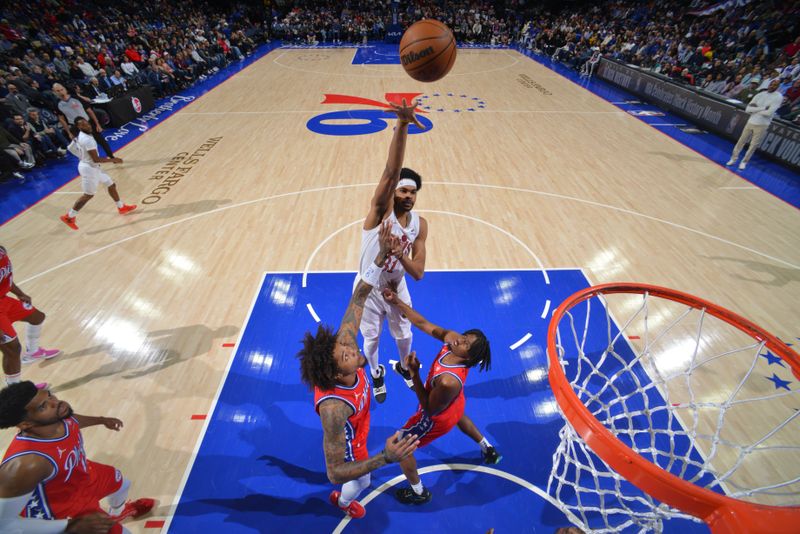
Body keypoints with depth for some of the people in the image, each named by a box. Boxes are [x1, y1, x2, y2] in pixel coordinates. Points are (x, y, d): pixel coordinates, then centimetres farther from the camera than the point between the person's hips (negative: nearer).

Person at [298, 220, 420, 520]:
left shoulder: (345, 342, -36)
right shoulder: (333, 408, -51)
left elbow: (358, 298, -30)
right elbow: (334, 473, -43)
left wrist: (381, 256, -41)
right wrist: (386, 458, -55)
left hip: (355, 427, 6)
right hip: (349, 445, -5)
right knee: (362, 481, 27)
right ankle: (342, 502, 66)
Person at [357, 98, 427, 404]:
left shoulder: (419, 224, -12)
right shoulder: (381, 208, -23)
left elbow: (419, 272, -15)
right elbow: (391, 171, -43)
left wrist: (399, 254, -35)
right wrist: (402, 125, -56)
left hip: (396, 288, 3)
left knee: (404, 336, 24)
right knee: (371, 338, 19)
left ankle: (403, 366, 58)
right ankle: (376, 372, 52)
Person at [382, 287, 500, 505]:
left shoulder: (448, 381, -47)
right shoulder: (451, 339, -29)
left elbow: (430, 410, -31)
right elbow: (423, 324, -21)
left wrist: (414, 374, -36)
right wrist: (396, 302, -28)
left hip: (439, 418, -7)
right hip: (455, 404, 7)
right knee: (458, 416, 43)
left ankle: (418, 492, 36)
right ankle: (488, 449, 63)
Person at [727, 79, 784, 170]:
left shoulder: (778, 97, -9)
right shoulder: (760, 94, 4)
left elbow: (769, 113, -20)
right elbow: (748, 109, -5)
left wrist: (755, 109, -9)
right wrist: (763, 108, -14)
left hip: (762, 125, -4)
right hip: (751, 122, 4)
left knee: (753, 145, 3)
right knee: (741, 141, 8)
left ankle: (744, 162, 15)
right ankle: (733, 158, 20)